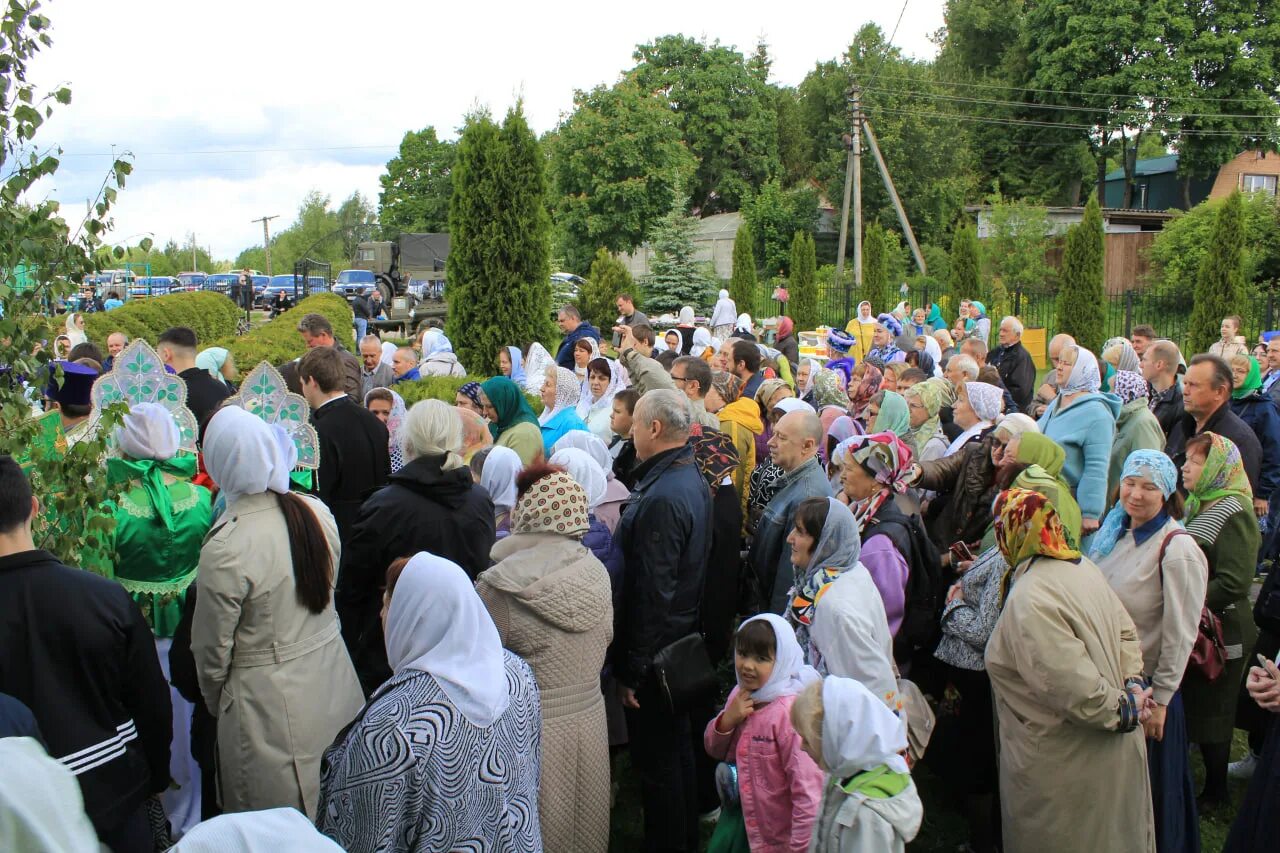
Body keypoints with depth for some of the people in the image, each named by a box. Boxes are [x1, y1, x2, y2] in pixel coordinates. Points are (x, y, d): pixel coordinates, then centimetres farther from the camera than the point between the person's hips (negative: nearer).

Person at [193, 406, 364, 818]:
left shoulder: (225, 548, -22)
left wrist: (214, 703, 8)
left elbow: (212, 649, -10)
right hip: (334, 686, 6)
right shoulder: (318, 513, -5)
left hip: (269, 705, -6)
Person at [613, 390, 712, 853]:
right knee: (678, 747, 23)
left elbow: (651, 594, -26)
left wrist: (631, 670, -19)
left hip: (656, 650, -10)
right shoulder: (692, 480, 5)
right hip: (685, 638, 10)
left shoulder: (661, 498, -26)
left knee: (656, 763, 5)